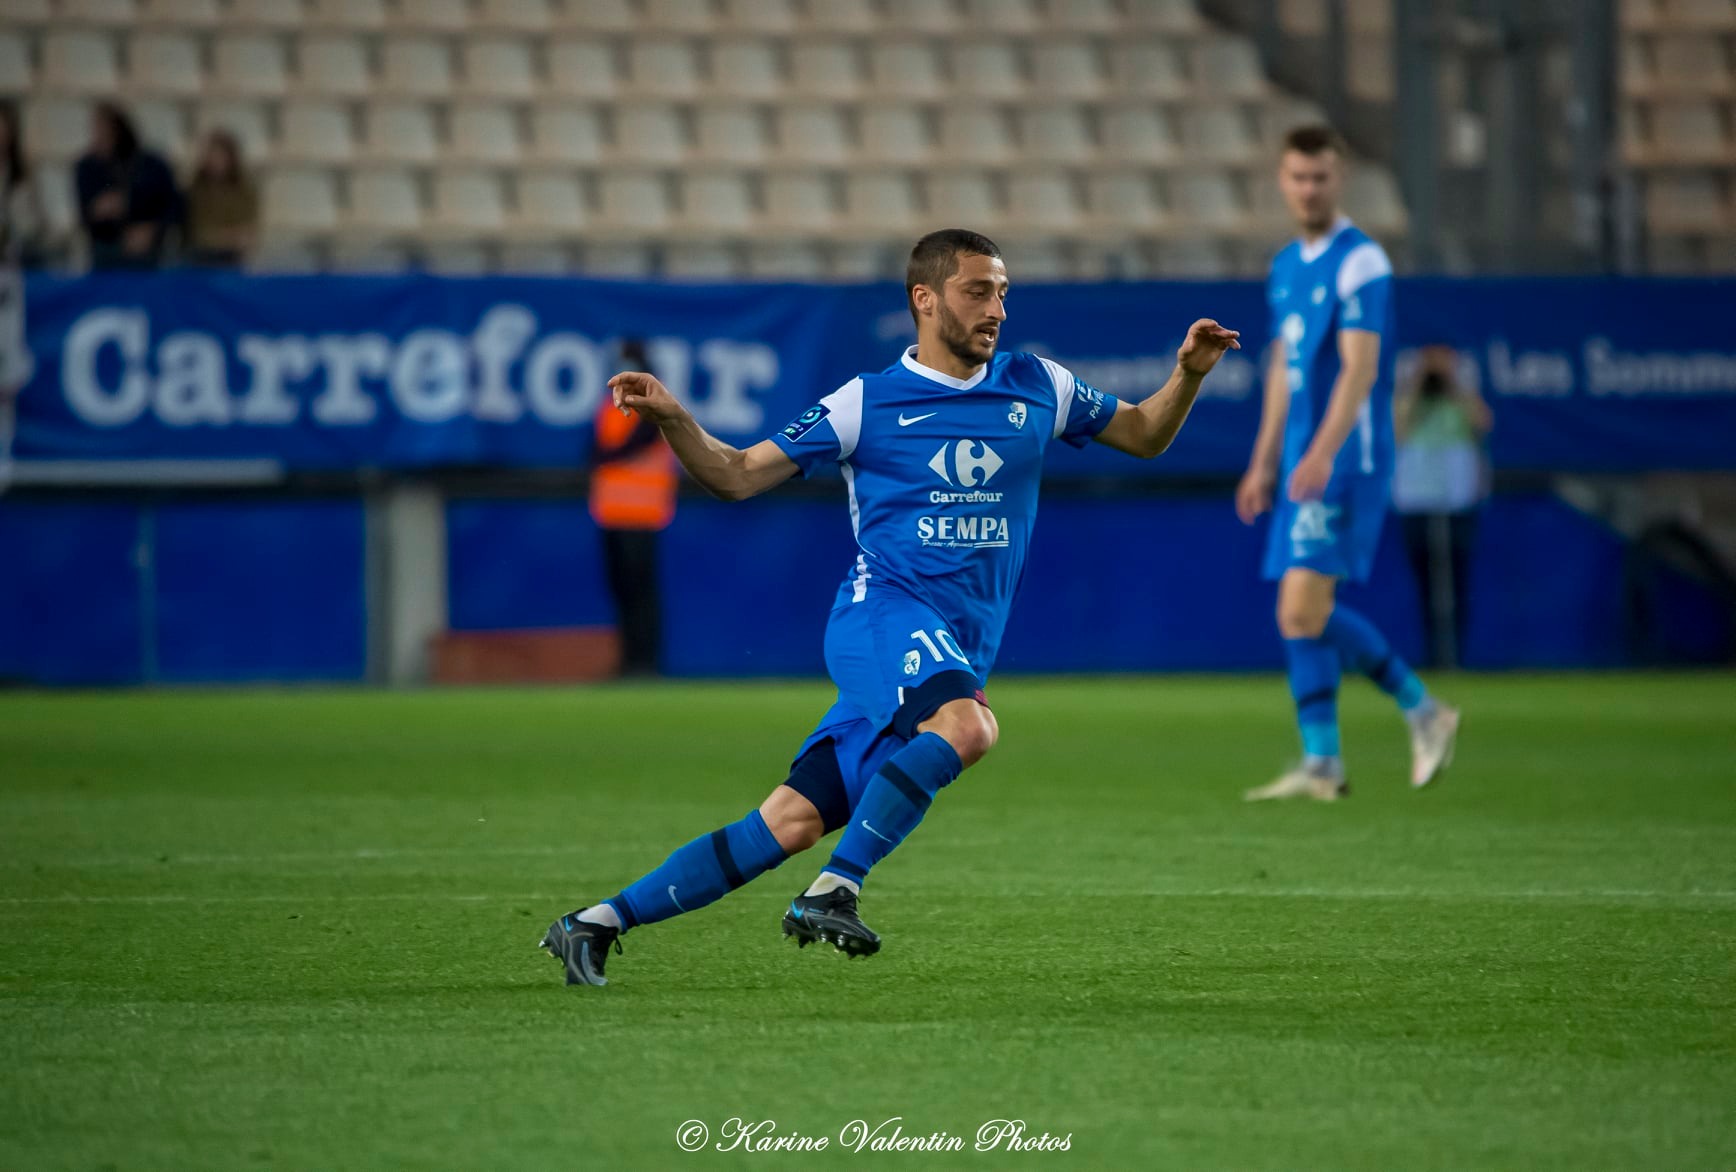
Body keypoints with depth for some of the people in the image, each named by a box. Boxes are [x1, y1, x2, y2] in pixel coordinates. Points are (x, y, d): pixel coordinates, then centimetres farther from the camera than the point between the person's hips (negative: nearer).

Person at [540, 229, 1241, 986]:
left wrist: (1189, 374, 6)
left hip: (957, 651, 4)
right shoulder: (866, 404, 1)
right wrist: (670, 420, -12)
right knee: (968, 721, -36)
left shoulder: (1037, 389, 13)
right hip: (883, 612, -4)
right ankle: (832, 893, -29)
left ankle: (599, 923, 2)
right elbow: (735, 476, 5)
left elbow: (1145, 436, 25)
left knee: (793, 824, -3)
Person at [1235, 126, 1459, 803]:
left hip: (1346, 462, -9)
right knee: (1302, 615, 8)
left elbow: (1360, 366, -19)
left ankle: (1321, 763, -8)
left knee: (1302, 609, -13)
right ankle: (1422, 711, 19)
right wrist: (1264, 462, 22)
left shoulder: (1360, 261, -10)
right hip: (1303, 465, 9)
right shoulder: (1287, 266, 16)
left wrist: (1323, 453, -29)